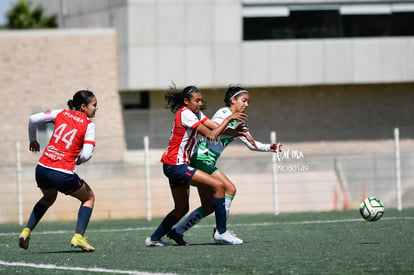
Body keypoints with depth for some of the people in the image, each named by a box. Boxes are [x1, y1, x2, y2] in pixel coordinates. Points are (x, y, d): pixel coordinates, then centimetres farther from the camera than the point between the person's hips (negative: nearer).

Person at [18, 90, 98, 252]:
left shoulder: (61, 114, 10)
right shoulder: (88, 125, -2)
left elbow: (33, 119, 6)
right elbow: (86, 155, -12)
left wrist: (33, 140, 23)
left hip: (42, 169, 5)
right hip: (63, 174, -5)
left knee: (49, 197, 36)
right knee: (89, 197, 21)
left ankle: (27, 231, 21)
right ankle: (78, 237, 4)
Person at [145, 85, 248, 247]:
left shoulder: (195, 113, 14)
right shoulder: (185, 114, -15)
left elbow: (217, 128, 7)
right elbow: (211, 135, -17)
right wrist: (229, 118, -13)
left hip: (176, 166, 10)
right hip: (175, 165, -10)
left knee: (181, 209, 16)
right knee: (218, 185, -15)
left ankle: (154, 239, 22)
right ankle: (221, 232, -12)